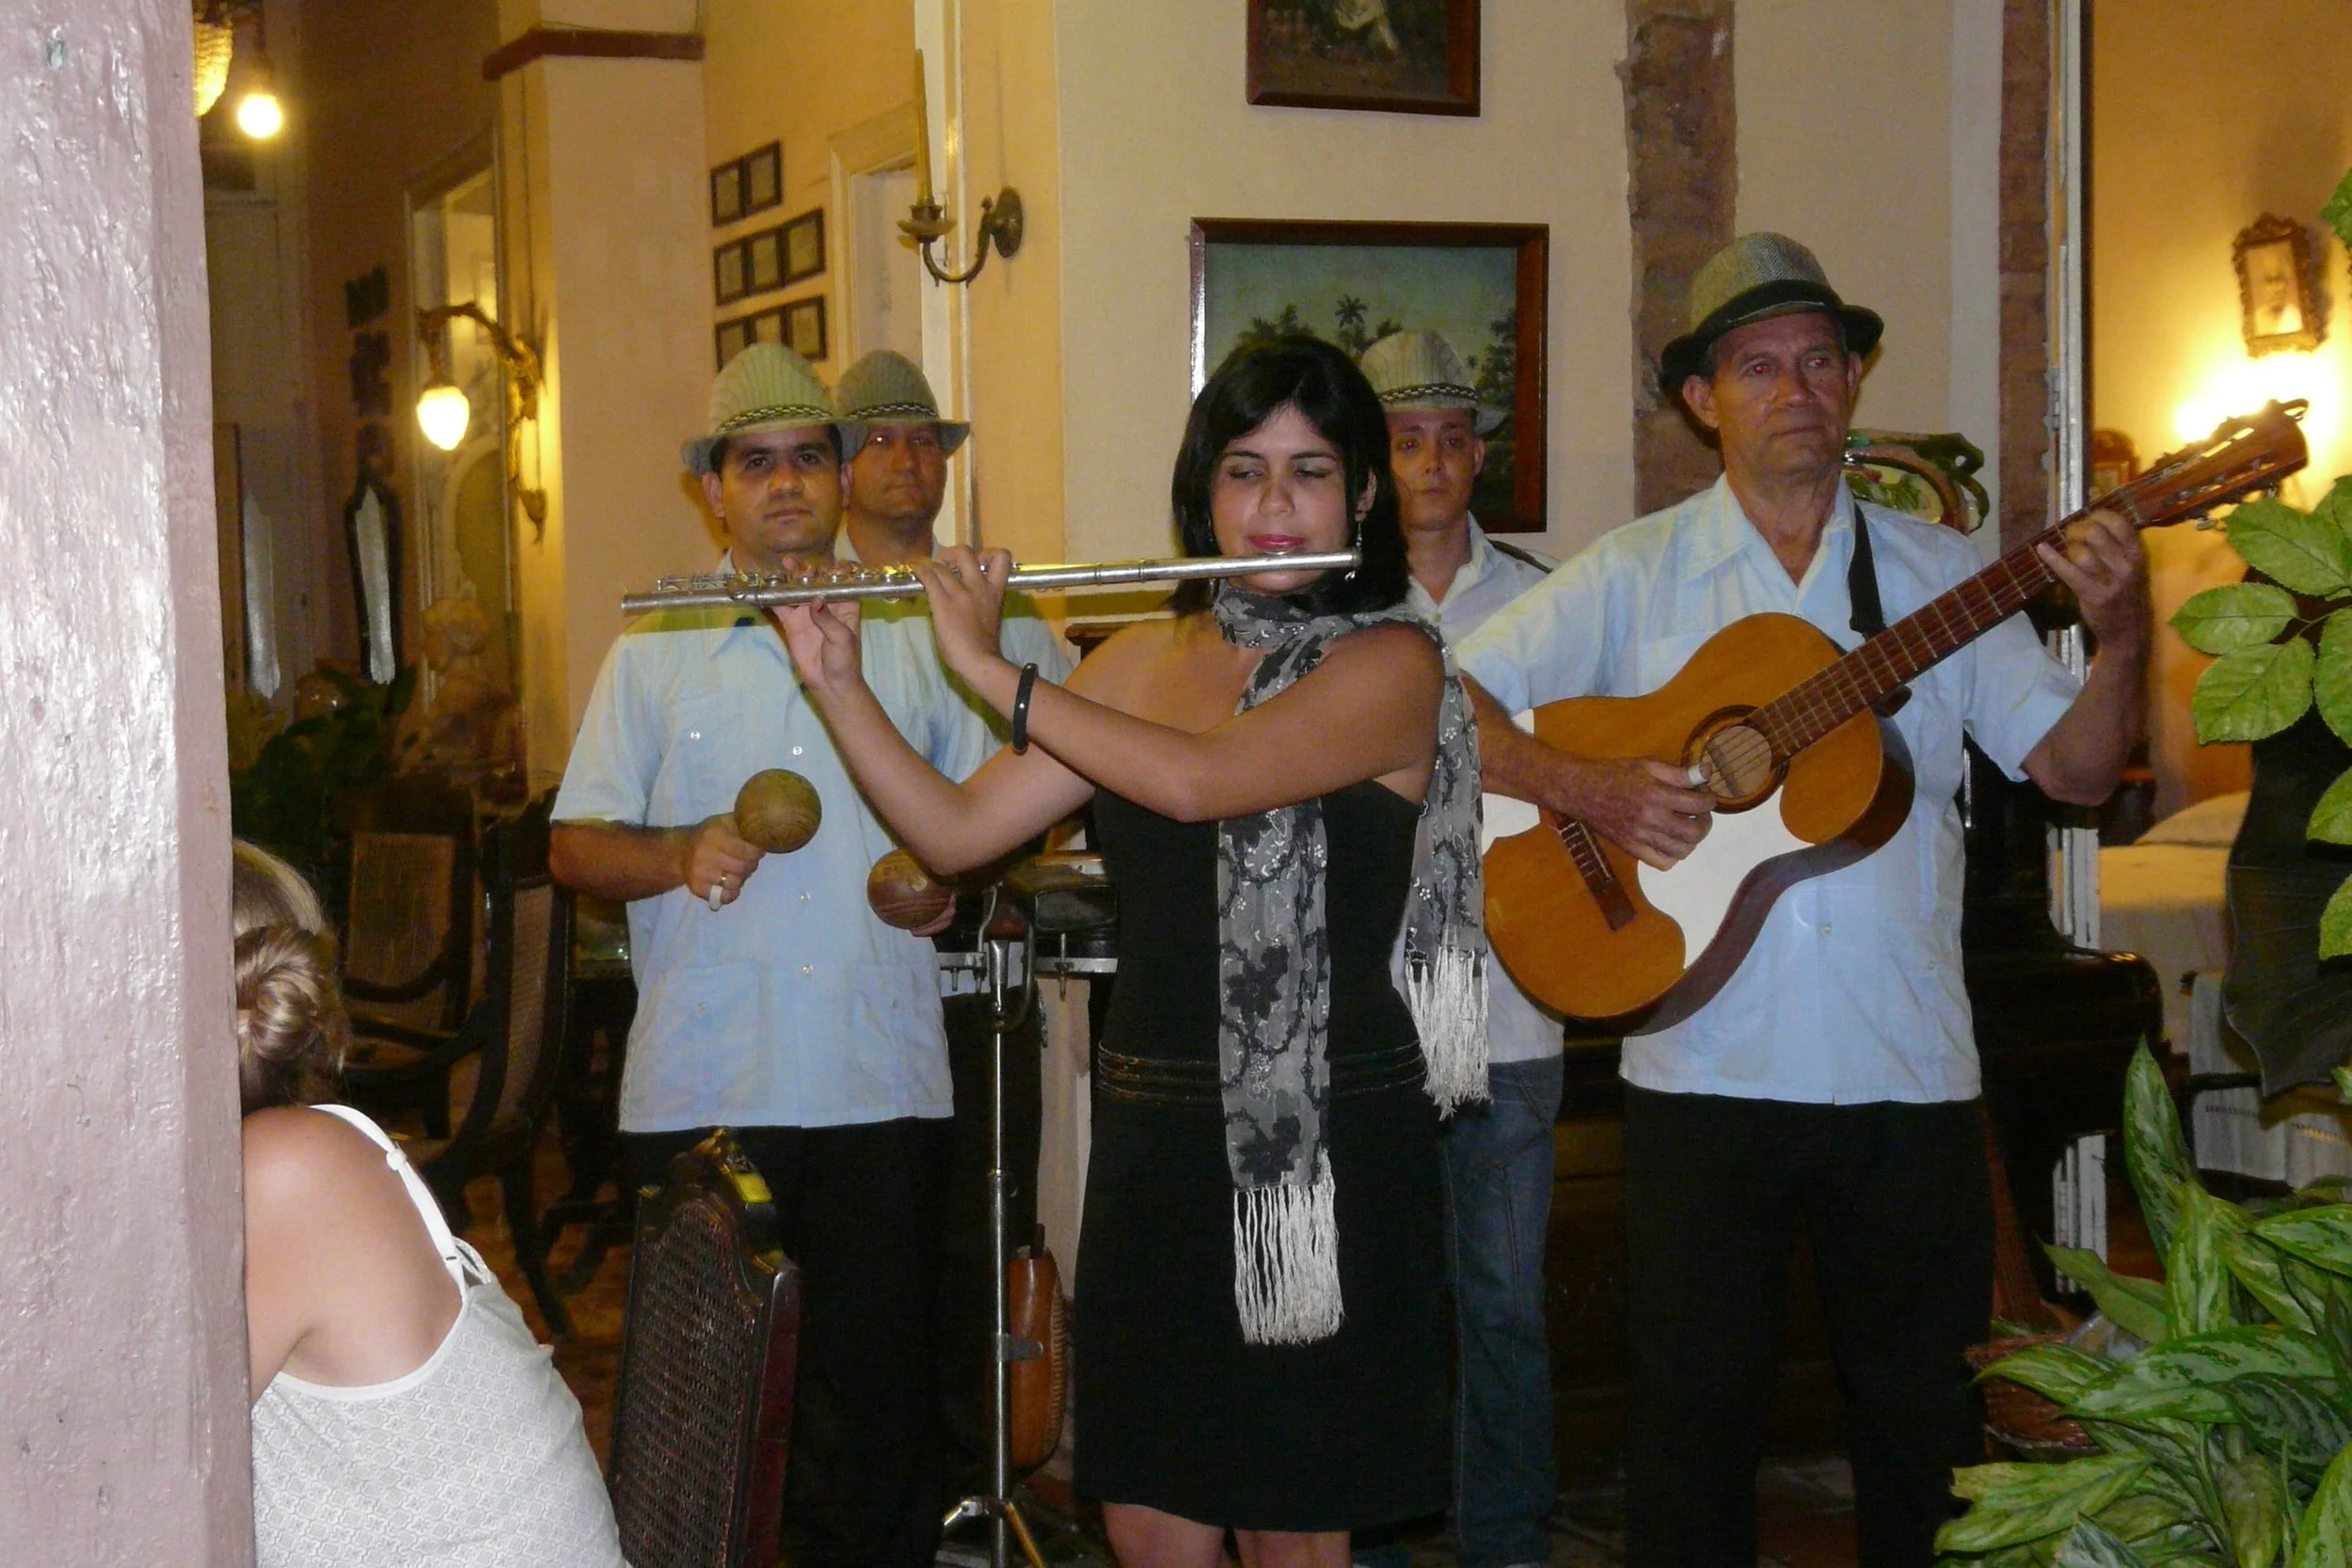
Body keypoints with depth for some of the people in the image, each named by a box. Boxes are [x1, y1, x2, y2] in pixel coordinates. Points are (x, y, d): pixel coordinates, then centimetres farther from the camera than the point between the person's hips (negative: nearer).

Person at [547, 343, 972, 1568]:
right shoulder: (653, 652, 10)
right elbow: (573, 846, 7)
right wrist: (682, 855, -12)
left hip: (878, 1085, 0)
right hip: (697, 1089, 0)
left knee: (877, 1373, 4)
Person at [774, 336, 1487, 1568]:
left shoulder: (1391, 663, -7)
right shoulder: (1141, 660, 10)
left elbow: (1200, 781, -24)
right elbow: (954, 831, 8)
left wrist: (989, 669, -16)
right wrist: (837, 681, -4)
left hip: (1325, 1144, -5)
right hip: (1152, 1135, 5)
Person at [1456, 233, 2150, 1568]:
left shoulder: (1941, 572, 6)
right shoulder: (1634, 576, 2)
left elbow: (2076, 767, 3)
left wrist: (2123, 642, -14)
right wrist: (1588, 788, -19)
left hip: (1910, 1070, 2)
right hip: (1708, 1066, -1)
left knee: (1931, 1420, 10)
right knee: (1698, 1417, 6)